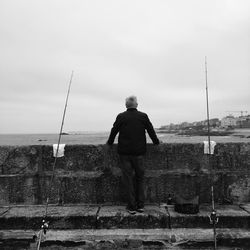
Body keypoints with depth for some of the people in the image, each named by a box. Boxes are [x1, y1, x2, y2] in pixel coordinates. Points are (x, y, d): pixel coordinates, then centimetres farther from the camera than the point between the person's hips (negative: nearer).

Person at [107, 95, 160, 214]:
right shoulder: (143, 116, -1)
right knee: (140, 178, 14)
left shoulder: (121, 117, -2)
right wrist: (156, 141, 23)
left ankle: (132, 207, 10)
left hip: (124, 152, -1)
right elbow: (151, 130, 7)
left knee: (128, 179, 6)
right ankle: (140, 205, 18)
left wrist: (110, 142, 22)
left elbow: (114, 131, 5)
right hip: (139, 152, 1)